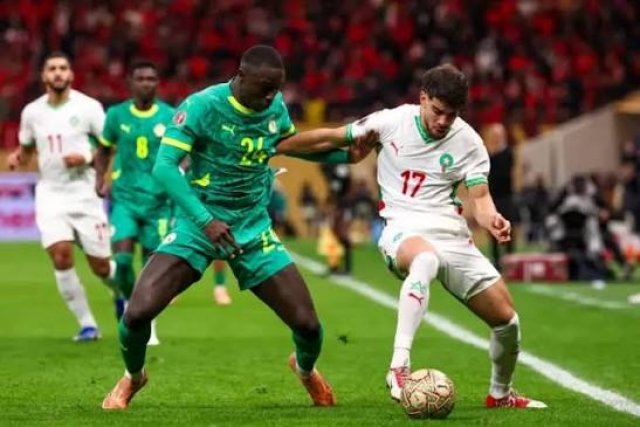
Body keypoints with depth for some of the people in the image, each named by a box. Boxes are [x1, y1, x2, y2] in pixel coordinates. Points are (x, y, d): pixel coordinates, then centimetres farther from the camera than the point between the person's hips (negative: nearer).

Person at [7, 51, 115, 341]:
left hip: (84, 194, -2)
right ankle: (87, 324, -4)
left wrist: (87, 157, -20)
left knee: (101, 266, 2)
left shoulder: (88, 107, -7)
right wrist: (17, 158, -2)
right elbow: (26, 149, 20)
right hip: (50, 194, 2)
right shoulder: (32, 112, 4)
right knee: (60, 257, -17)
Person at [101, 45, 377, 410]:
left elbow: (295, 144, 21)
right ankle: (133, 377, 16)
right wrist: (205, 221, -34)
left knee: (308, 324, -5)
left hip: (253, 230, 3)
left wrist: (346, 154, 6)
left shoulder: (276, 106, -1)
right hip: (200, 225, -3)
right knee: (138, 312, -19)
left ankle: (306, 369, 35)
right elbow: (165, 167, -25)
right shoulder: (202, 106, -18)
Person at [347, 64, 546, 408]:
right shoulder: (390, 122, -2)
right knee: (426, 260, -43)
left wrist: (492, 220, -24)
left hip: (451, 235, 4)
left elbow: (480, 198, -2)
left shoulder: (467, 142, 1)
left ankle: (500, 394, 32)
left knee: (507, 320, 2)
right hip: (404, 229, -4)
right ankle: (399, 367, -50)